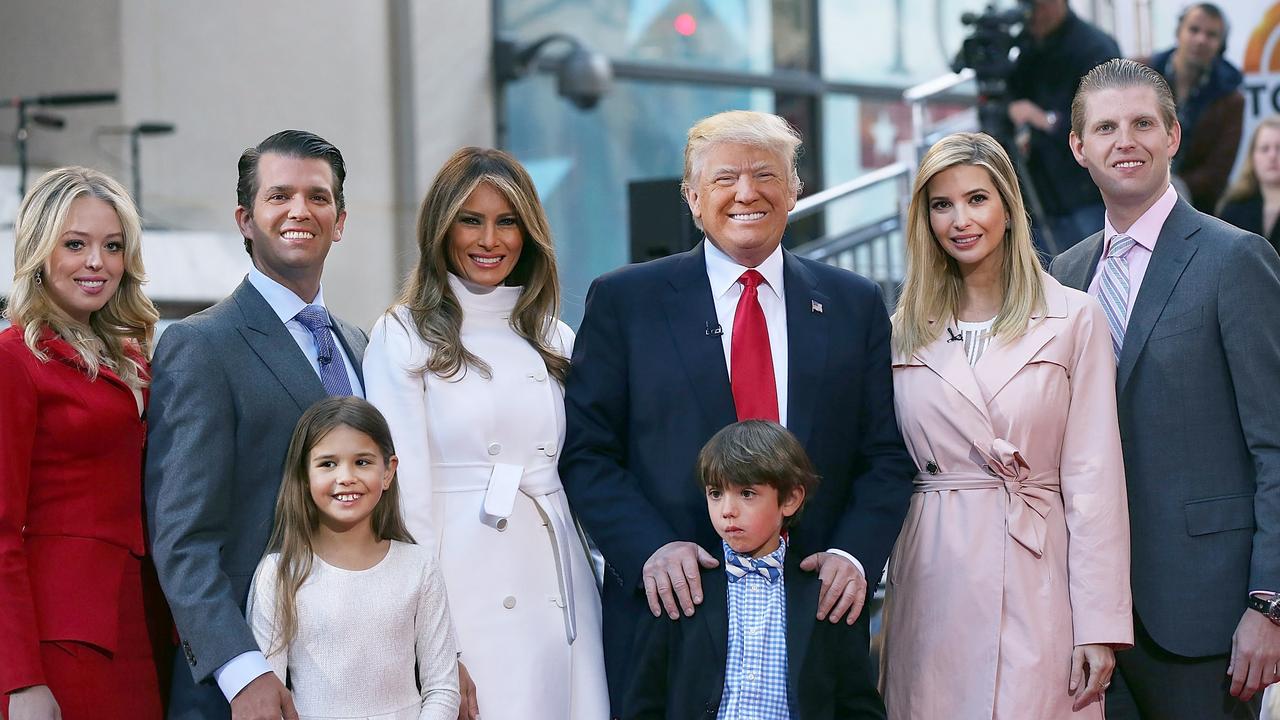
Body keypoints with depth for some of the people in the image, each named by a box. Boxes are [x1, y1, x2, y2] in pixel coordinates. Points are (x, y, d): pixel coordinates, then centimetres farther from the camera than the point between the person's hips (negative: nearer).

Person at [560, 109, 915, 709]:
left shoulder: (855, 305, 9)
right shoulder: (624, 301, 3)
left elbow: (886, 457, 7)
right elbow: (586, 452, -1)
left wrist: (855, 554, -10)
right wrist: (650, 548, -15)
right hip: (672, 607, -1)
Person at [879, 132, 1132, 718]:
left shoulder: (1074, 319, 2)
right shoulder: (904, 331, 10)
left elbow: (1092, 477, -3)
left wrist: (1101, 625, -8)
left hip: (1036, 576, -2)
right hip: (934, 582, 2)